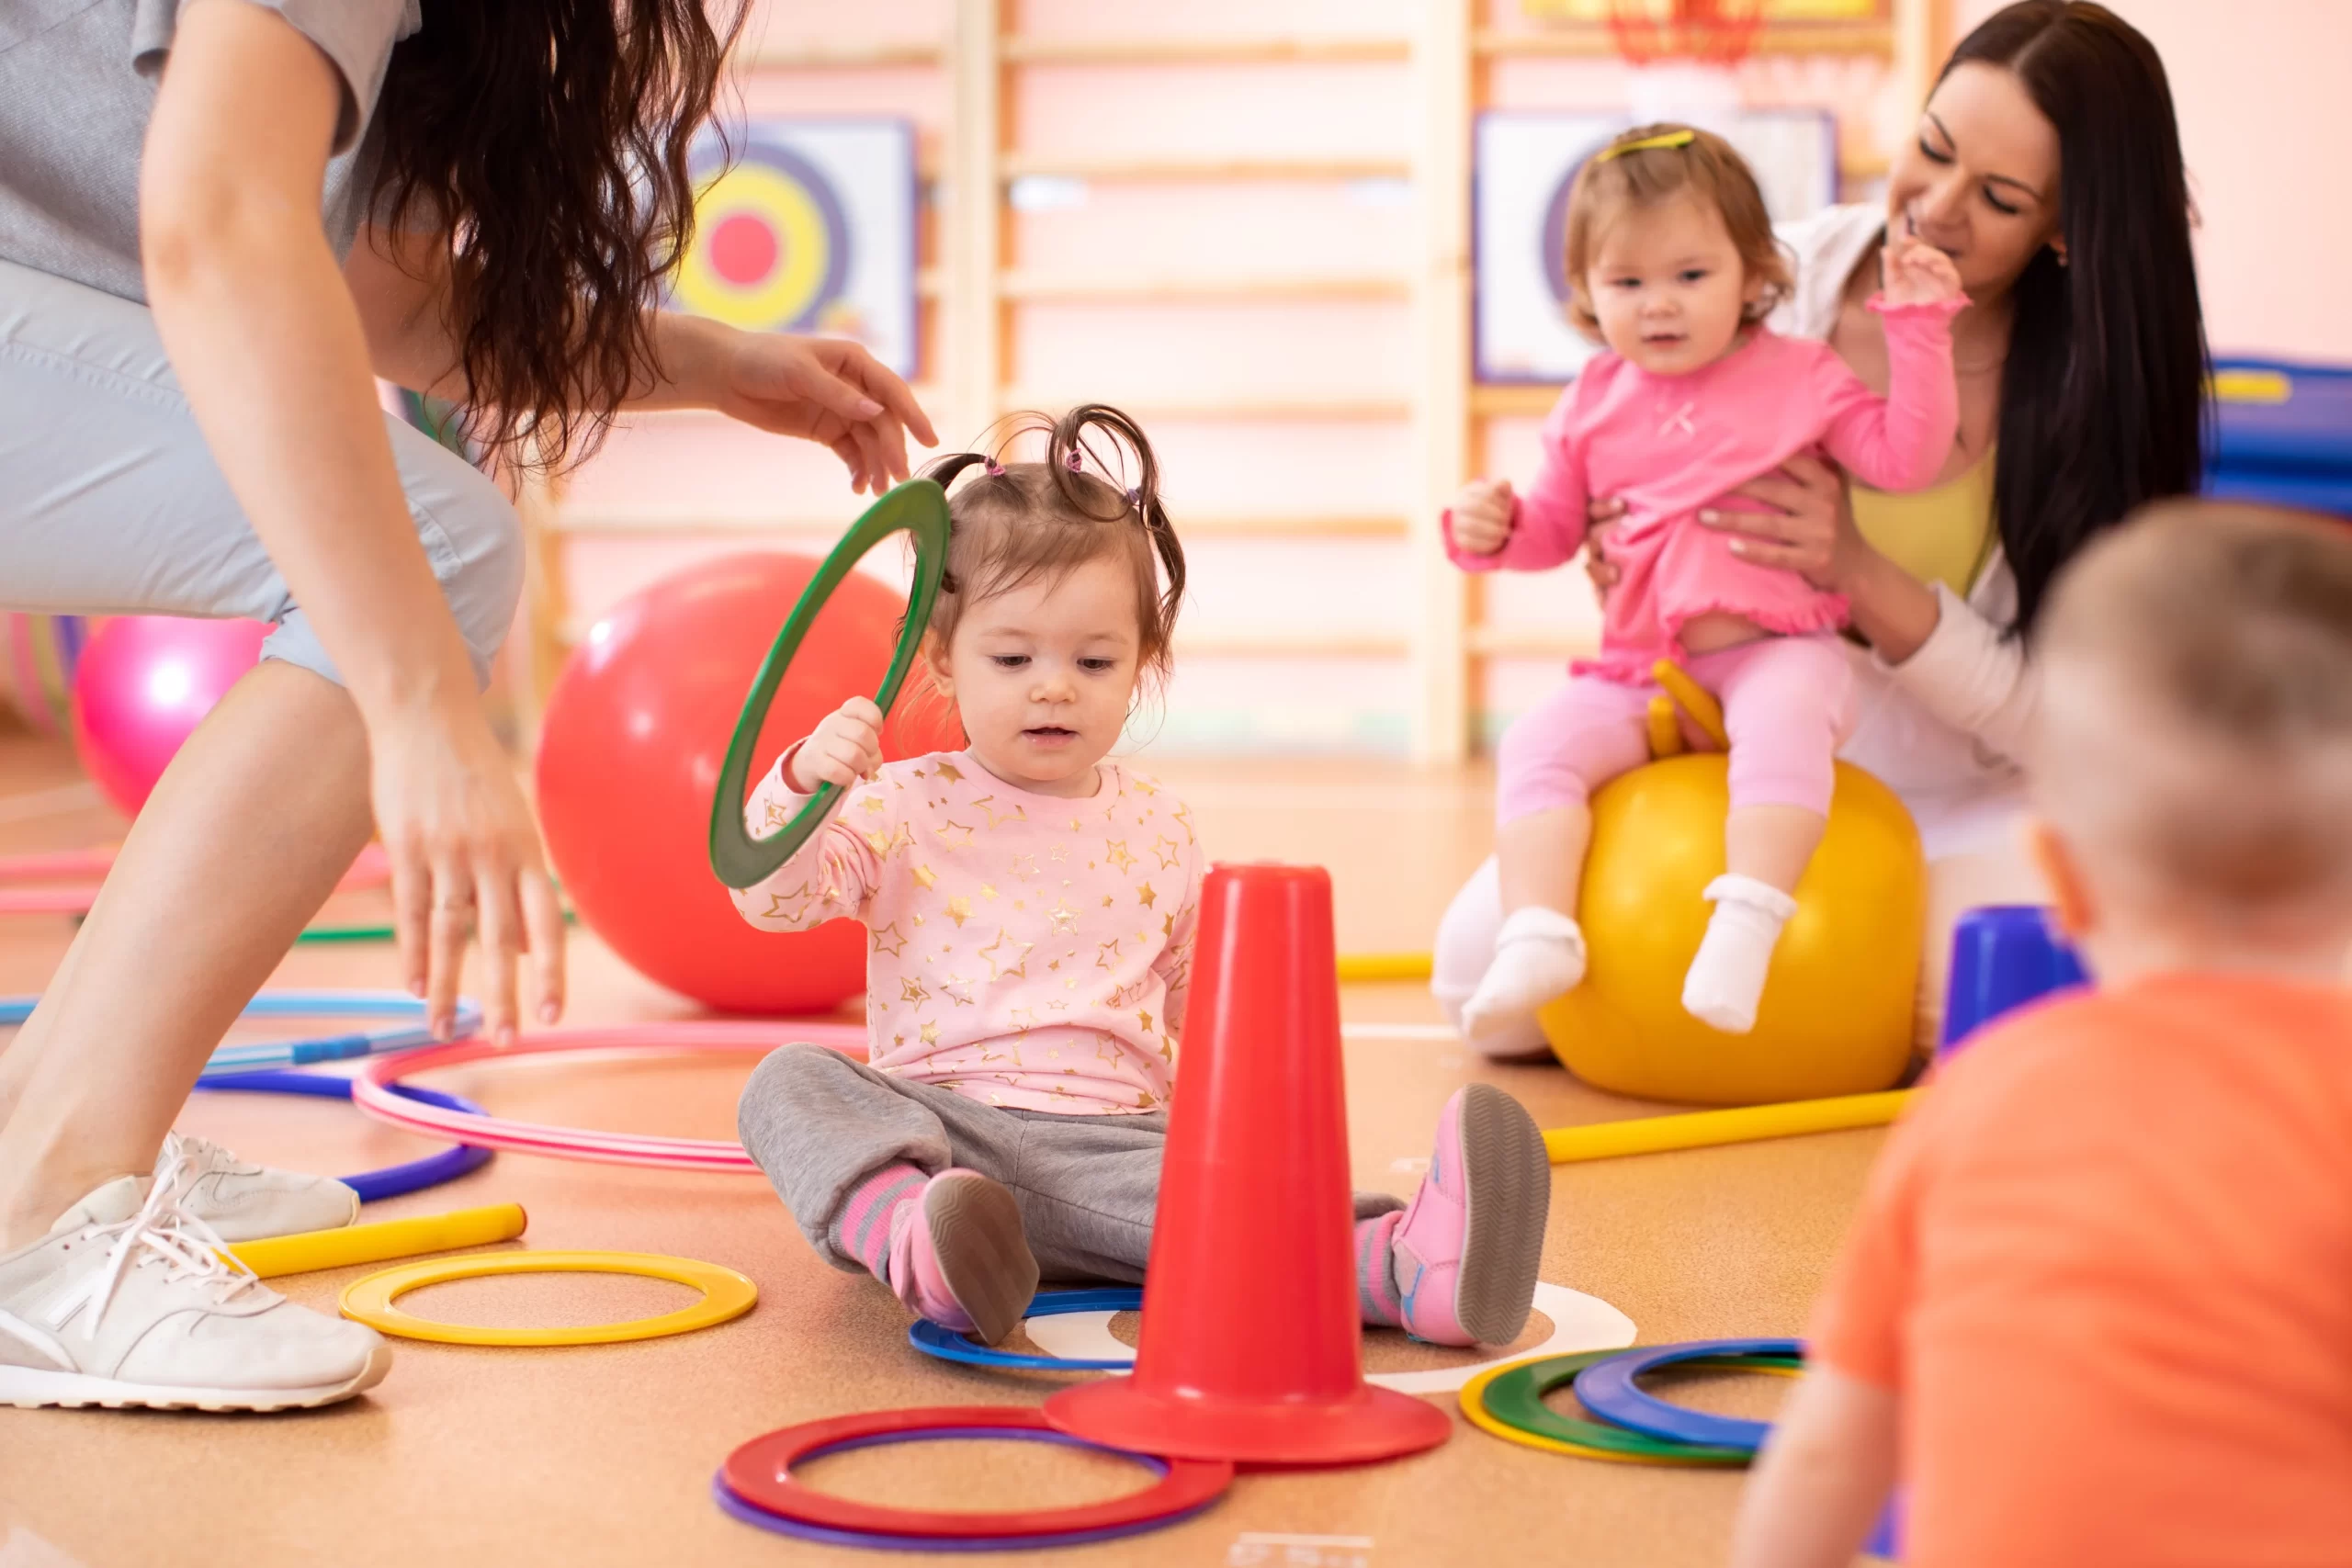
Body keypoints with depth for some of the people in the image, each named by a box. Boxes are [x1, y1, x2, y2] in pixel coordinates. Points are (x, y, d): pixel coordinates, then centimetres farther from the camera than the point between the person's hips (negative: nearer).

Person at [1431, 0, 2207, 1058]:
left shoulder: (2100, 385, -13)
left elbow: (2045, 714, -15)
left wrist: (1858, 572, -30)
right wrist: (1623, 566, -20)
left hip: (1960, 799, -1)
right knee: (1484, 977, -18)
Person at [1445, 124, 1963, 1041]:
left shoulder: (1800, 376, 4)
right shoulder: (1595, 403, 13)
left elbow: (1905, 457, -4)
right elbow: (1554, 524, 22)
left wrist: (1918, 326, -8)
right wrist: (1495, 528, -1)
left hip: (1776, 650, -4)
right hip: (1637, 672, 4)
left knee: (1782, 720, -37)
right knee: (1538, 745, -17)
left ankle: (1745, 926, -43)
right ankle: (1538, 937, -25)